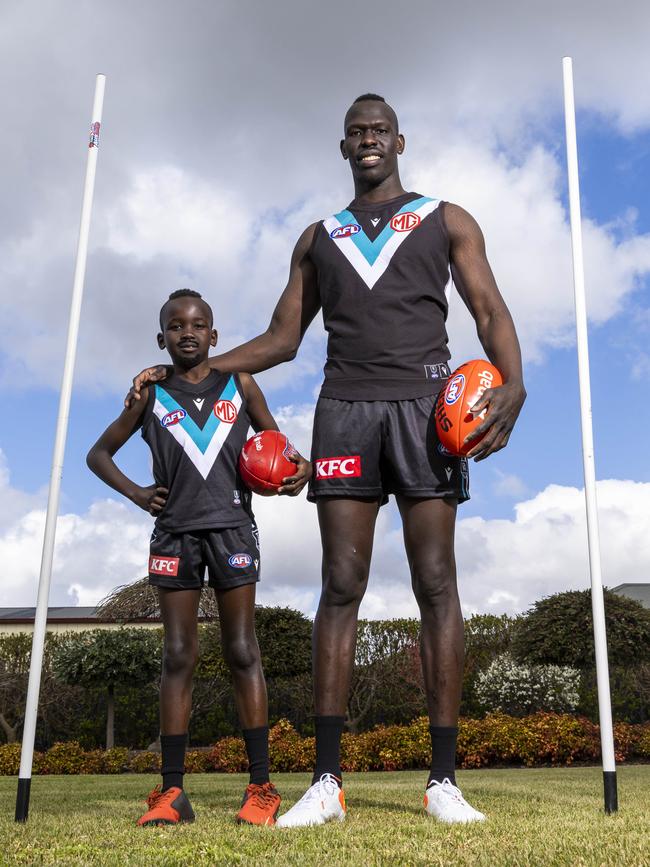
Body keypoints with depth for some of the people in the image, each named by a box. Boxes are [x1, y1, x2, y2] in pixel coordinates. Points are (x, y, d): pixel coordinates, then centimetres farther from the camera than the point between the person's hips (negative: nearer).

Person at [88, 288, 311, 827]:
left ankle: (261, 786, 1)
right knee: (178, 656, 1)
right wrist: (135, 493, 1)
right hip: (175, 531, 1)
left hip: (231, 527, -1)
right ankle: (171, 791, 4)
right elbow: (99, 452, 17)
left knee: (242, 651, -2)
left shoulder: (240, 386, 9)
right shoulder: (152, 395, 9)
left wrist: (301, 467, -7)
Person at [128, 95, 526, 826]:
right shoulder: (318, 238, 21)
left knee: (435, 584, -5)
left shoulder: (446, 221, 14)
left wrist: (512, 383, -18)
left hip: (424, 406, -2)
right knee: (340, 587, -4)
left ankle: (443, 780, -1)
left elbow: (489, 312, 3)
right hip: (345, 409, 2)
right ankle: (326, 781, -2)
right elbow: (281, 339, 19)